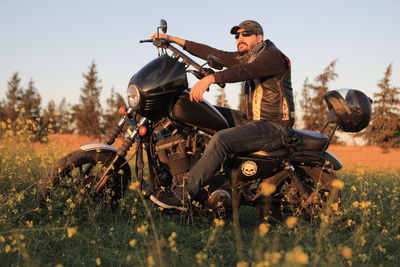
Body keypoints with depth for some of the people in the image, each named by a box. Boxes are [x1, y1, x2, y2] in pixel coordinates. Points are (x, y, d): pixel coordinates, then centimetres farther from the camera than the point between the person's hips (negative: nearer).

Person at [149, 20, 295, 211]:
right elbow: (213, 54, 14)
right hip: (254, 122, 10)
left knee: (221, 139, -29)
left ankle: (182, 196, -30)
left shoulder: (273, 56, -9)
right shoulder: (244, 57, 18)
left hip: (274, 126, -10)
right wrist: (173, 39, 10)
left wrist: (210, 78, -42)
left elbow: (244, 71, -28)